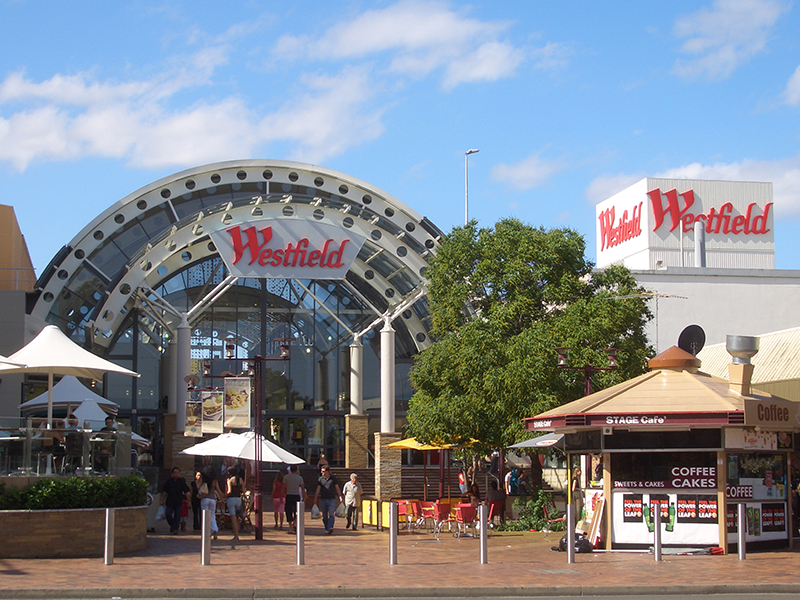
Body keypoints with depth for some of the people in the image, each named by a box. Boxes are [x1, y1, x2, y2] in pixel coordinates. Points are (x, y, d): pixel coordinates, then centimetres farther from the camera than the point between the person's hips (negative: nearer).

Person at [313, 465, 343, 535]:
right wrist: (315, 498, -7)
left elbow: (337, 488, 7)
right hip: (323, 499, 2)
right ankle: (326, 529, 17)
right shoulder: (320, 479, 5)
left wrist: (340, 496, -5)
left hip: (331, 499, -2)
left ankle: (330, 528, -26)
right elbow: (318, 489, 2)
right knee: (324, 516, 5)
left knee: (331, 515, -14)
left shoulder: (333, 478, 3)